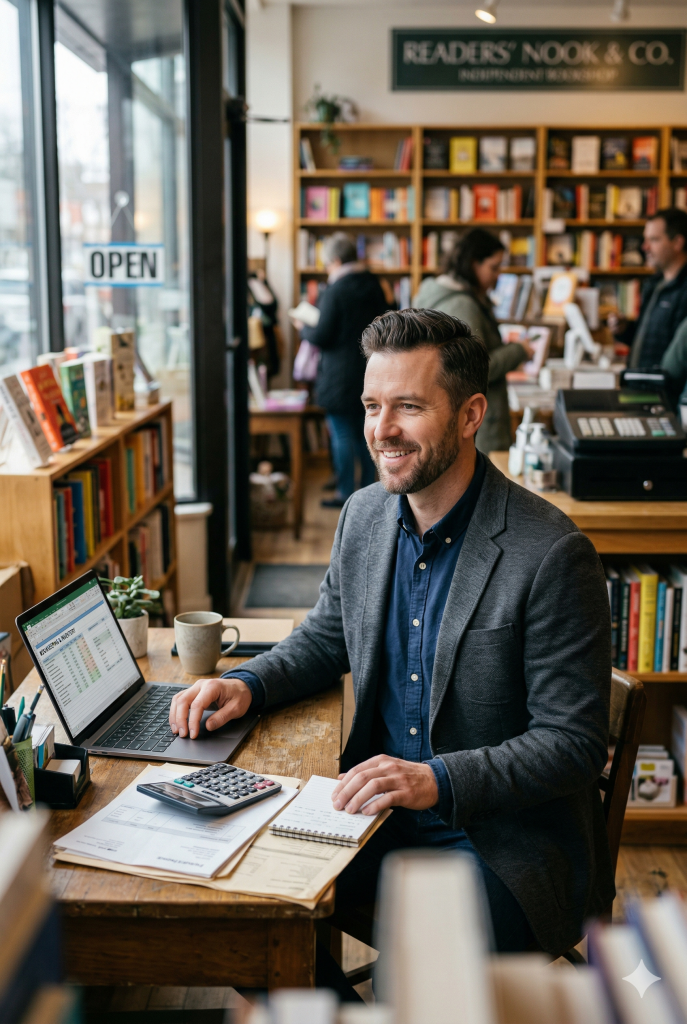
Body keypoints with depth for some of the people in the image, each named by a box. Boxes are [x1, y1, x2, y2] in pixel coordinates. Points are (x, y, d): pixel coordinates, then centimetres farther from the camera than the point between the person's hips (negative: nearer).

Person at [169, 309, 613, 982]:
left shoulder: (552, 554, -20)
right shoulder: (363, 515, 1)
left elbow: (575, 744, -17)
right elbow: (326, 637, 17)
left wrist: (438, 779, -29)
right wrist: (247, 685, -2)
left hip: (505, 837, -5)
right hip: (376, 807, 6)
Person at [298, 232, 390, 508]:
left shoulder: (334, 291, -15)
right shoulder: (374, 286, 7)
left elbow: (322, 337, -15)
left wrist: (303, 329, 5)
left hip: (342, 374, -7)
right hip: (371, 372, 7)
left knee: (343, 435, 0)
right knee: (366, 433, 14)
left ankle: (346, 493, 5)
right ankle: (368, 488, 21)